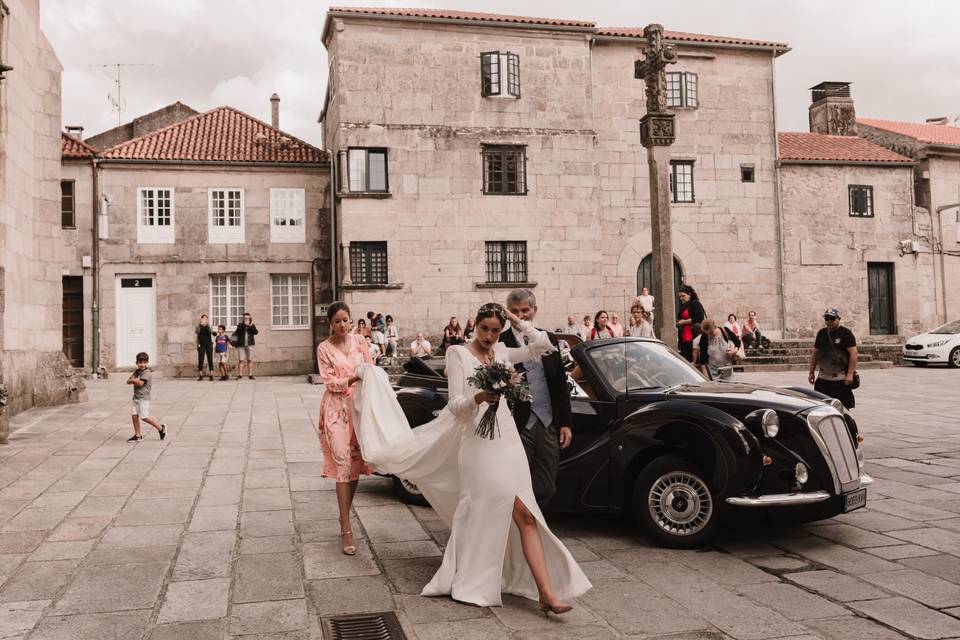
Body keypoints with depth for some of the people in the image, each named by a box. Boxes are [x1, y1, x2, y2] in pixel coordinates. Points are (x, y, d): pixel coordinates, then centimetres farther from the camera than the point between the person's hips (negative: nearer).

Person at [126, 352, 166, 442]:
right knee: (134, 416, 5)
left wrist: (133, 380, -6)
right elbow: (128, 381, 6)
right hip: (136, 397, 8)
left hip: (143, 398, -8)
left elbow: (140, 383, -22)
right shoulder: (136, 371, 12)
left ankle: (161, 428, 8)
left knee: (144, 417, -8)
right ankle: (137, 435, 13)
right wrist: (135, 380, -13)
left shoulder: (146, 373, -13)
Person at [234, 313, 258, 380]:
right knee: (240, 360, -4)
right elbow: (238, 332, -10)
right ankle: (240, 375, -1)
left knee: (250, 360, 1)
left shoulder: (252, 325, 10)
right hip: (241, 344, -1)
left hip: (249, 344, 1)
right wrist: (244, 325, -17)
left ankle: (250, 375, 3)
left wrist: (251, 325, -17)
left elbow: (255, 332, -6)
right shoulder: (240, 325, 7)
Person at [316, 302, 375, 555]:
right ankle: (346, 530, -9)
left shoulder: (359, 341, 6)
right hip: (337, 408, -3)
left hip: (359, 406, 3)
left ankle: (345, 515, 24)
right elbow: (330, 382, -7)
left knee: (356, 462, 7)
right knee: (343, 463, -10)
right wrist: (353, 378, -22)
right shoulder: (324, 348, -1)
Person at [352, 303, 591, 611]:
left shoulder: (501, 351, 14)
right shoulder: (458, 353, 1)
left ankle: (546, 592, -4)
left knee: (525, 515, -2)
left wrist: (516, 320, 7)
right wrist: (478, 399, -24)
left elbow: (543, 345, 9)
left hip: (506, 442, 4)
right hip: (477, 444, -4)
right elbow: (455, 405, -5)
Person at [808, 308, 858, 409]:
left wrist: (850, 374, -18)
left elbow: (853, 353, -11)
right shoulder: (821, 333, 13)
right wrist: (811, 372, 14)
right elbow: (815, 353, 19)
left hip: (841, 379, -6)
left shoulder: (846, 333, -4)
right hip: (823, 379, 6)